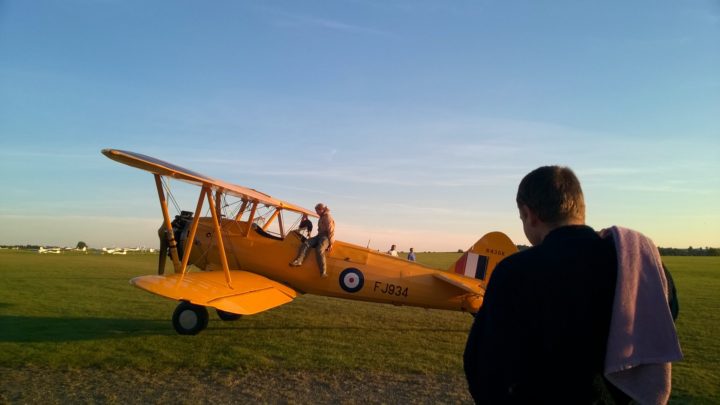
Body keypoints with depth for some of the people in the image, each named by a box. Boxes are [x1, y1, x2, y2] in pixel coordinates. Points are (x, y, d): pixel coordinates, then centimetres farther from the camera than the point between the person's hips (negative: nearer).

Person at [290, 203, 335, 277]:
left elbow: (331, 231, -12)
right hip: (319, 236, 9)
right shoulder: (321, 218, 24)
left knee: (319, 250, -34)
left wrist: (330, 244, -15)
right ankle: (298, 261, -30)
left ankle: (323, 272, -38)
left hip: (326, 237, -9)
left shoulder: (328, 217, -6)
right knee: (305, 244, -14)